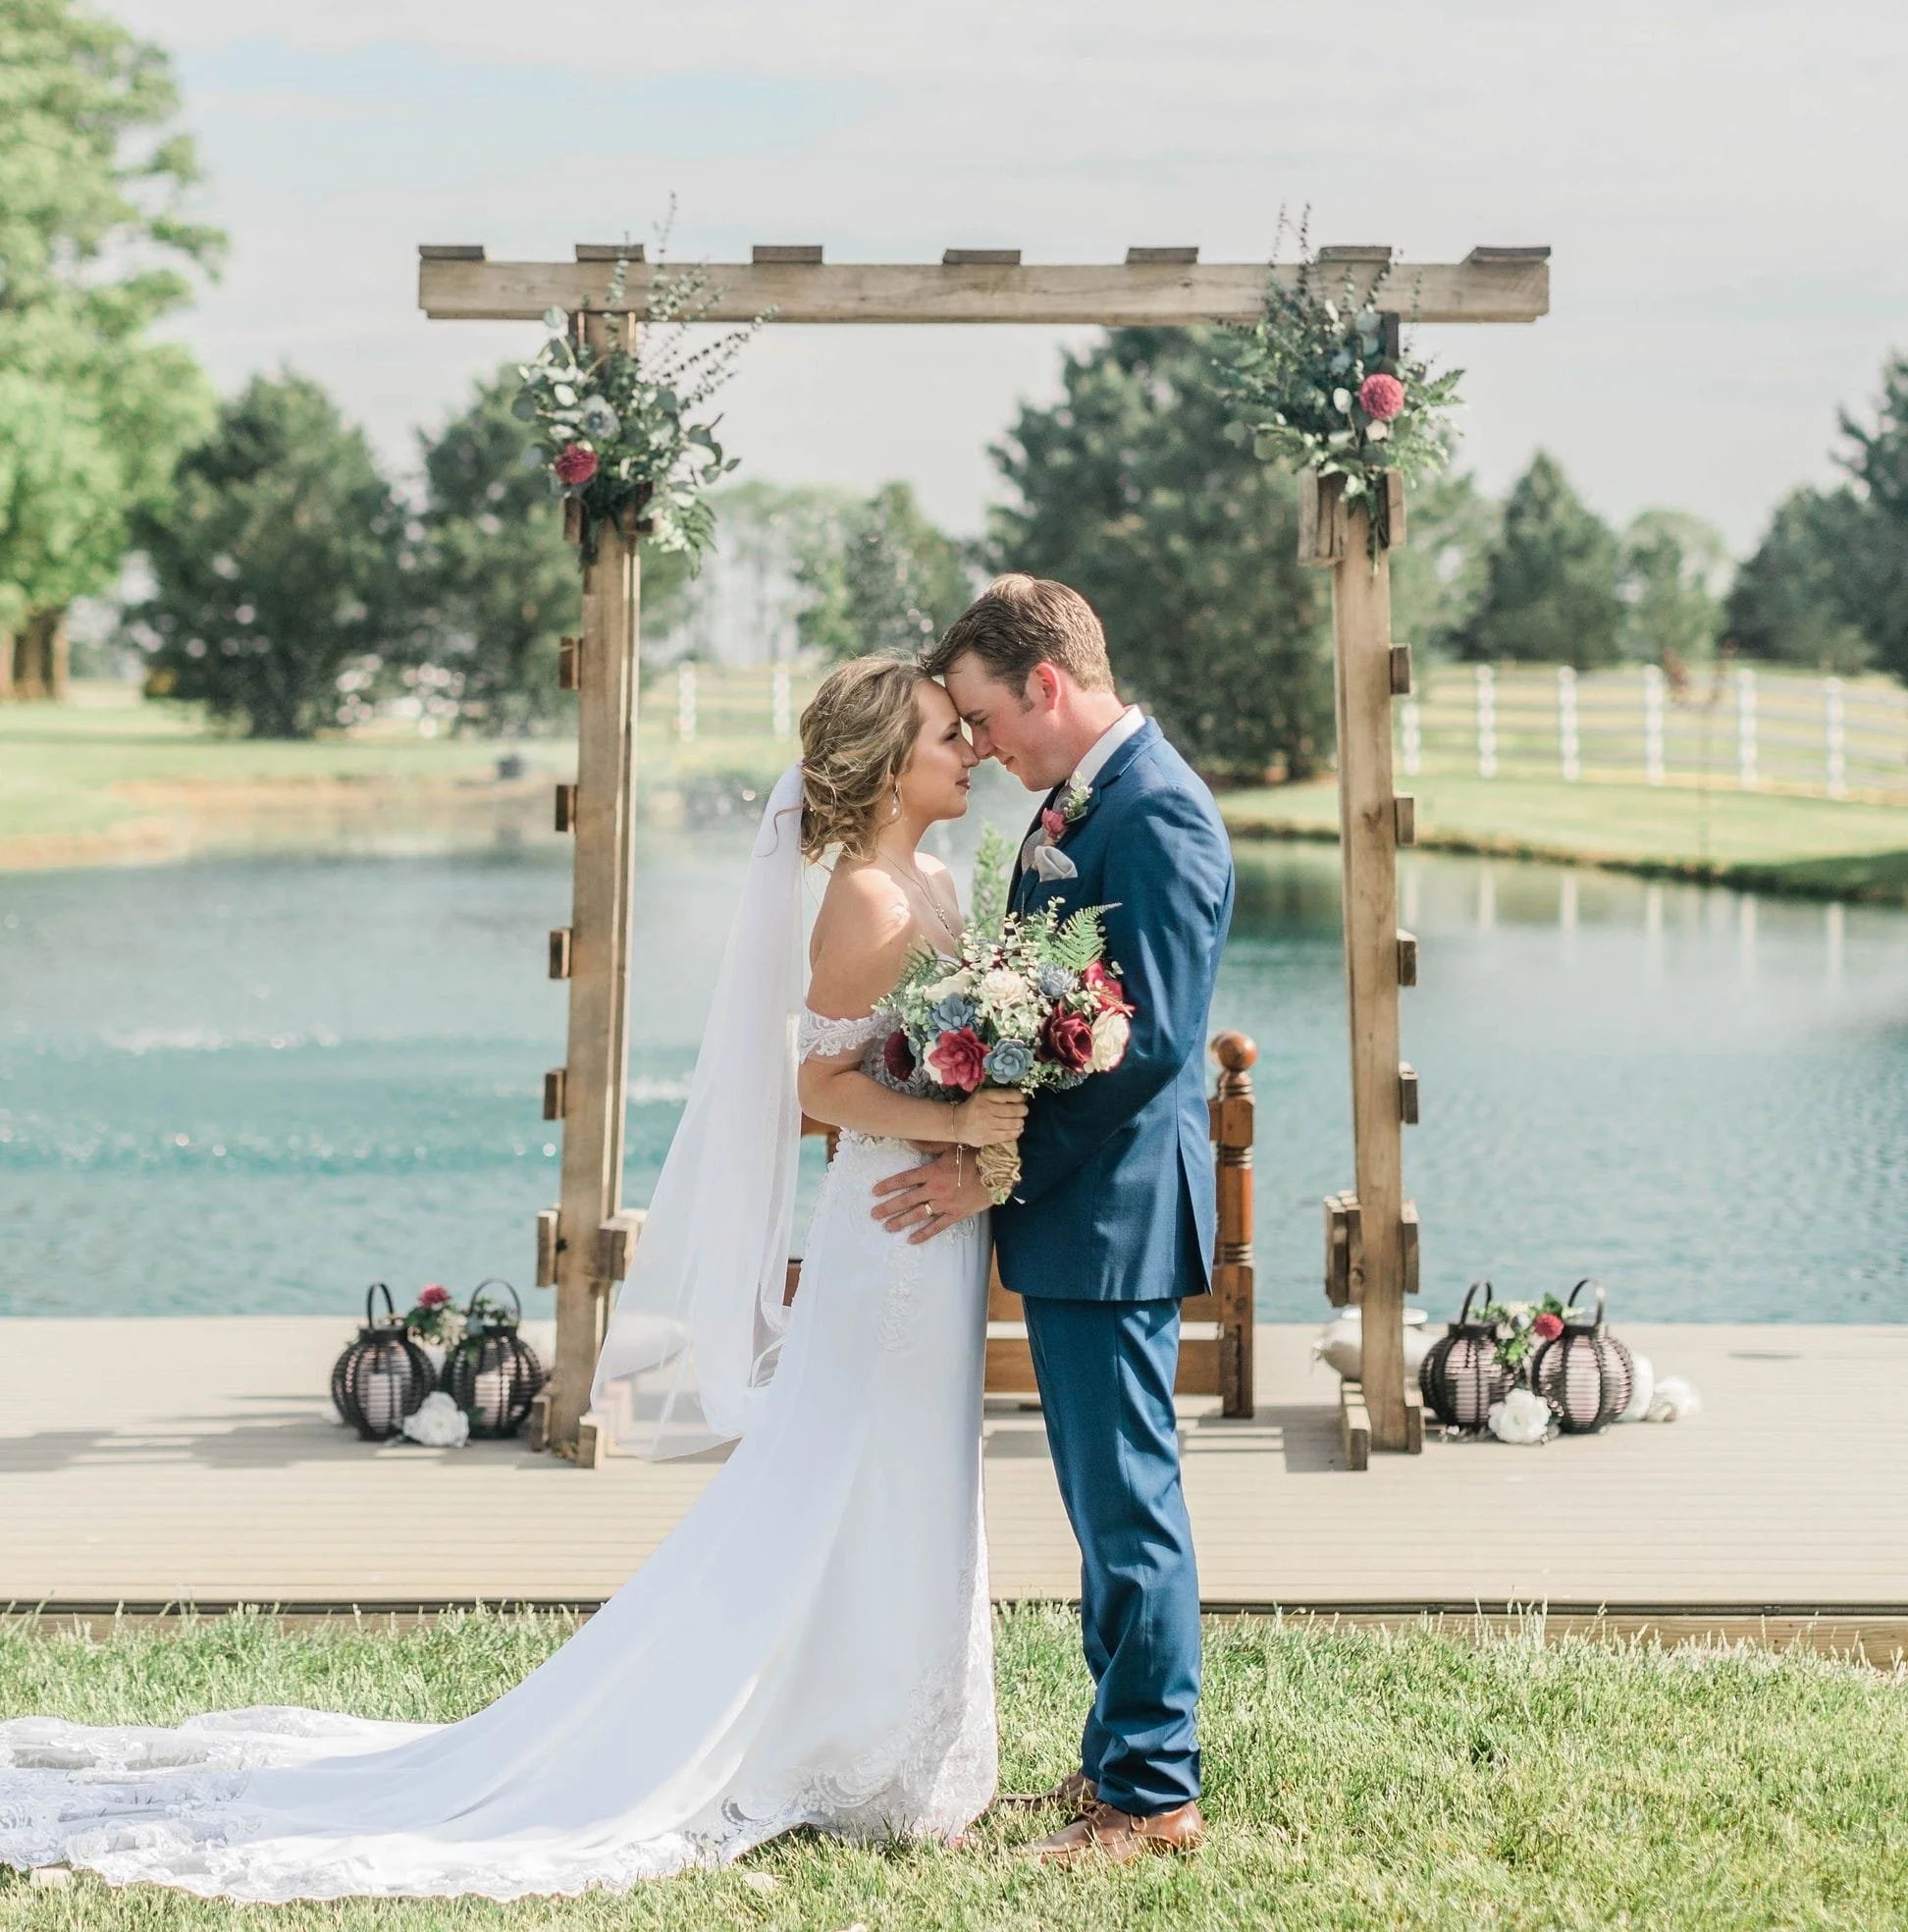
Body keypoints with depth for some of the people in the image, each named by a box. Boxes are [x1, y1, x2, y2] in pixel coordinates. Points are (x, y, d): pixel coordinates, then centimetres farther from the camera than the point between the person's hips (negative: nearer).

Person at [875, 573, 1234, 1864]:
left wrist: (998, 1170, -19)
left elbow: (1153, 1043, -22)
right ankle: (1118, 1756, 27)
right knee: (1102, 1500, 16)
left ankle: (1155, 1794, 7)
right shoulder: (1073, 808, 14)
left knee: (1130, 1503, -2)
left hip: (1114, 1215, -10)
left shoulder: (1157, 814, -17)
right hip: (1069, 1218, 10)